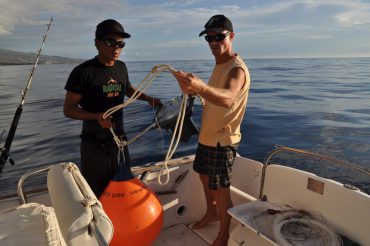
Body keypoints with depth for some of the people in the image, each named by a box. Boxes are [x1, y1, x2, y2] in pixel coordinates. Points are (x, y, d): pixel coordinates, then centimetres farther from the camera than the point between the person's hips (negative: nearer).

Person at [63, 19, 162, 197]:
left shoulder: (121, 67, 3)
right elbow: (68, 109, -13)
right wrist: (97, 116, -29)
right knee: (95, 195, 4)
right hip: (94, 144, -5)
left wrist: (148, 99, 7)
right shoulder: (83, 72, -15)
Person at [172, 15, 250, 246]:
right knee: (205, 175, 24)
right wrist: (194, 88, 6)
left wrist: (201, 87, -62)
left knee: (221, 189, 1)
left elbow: (227, 99, -45)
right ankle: (211, 212, 48)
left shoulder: (237, 68, -21)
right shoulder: (219, 66, 9)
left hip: (223, 139, -9)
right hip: (207, 134, 9)